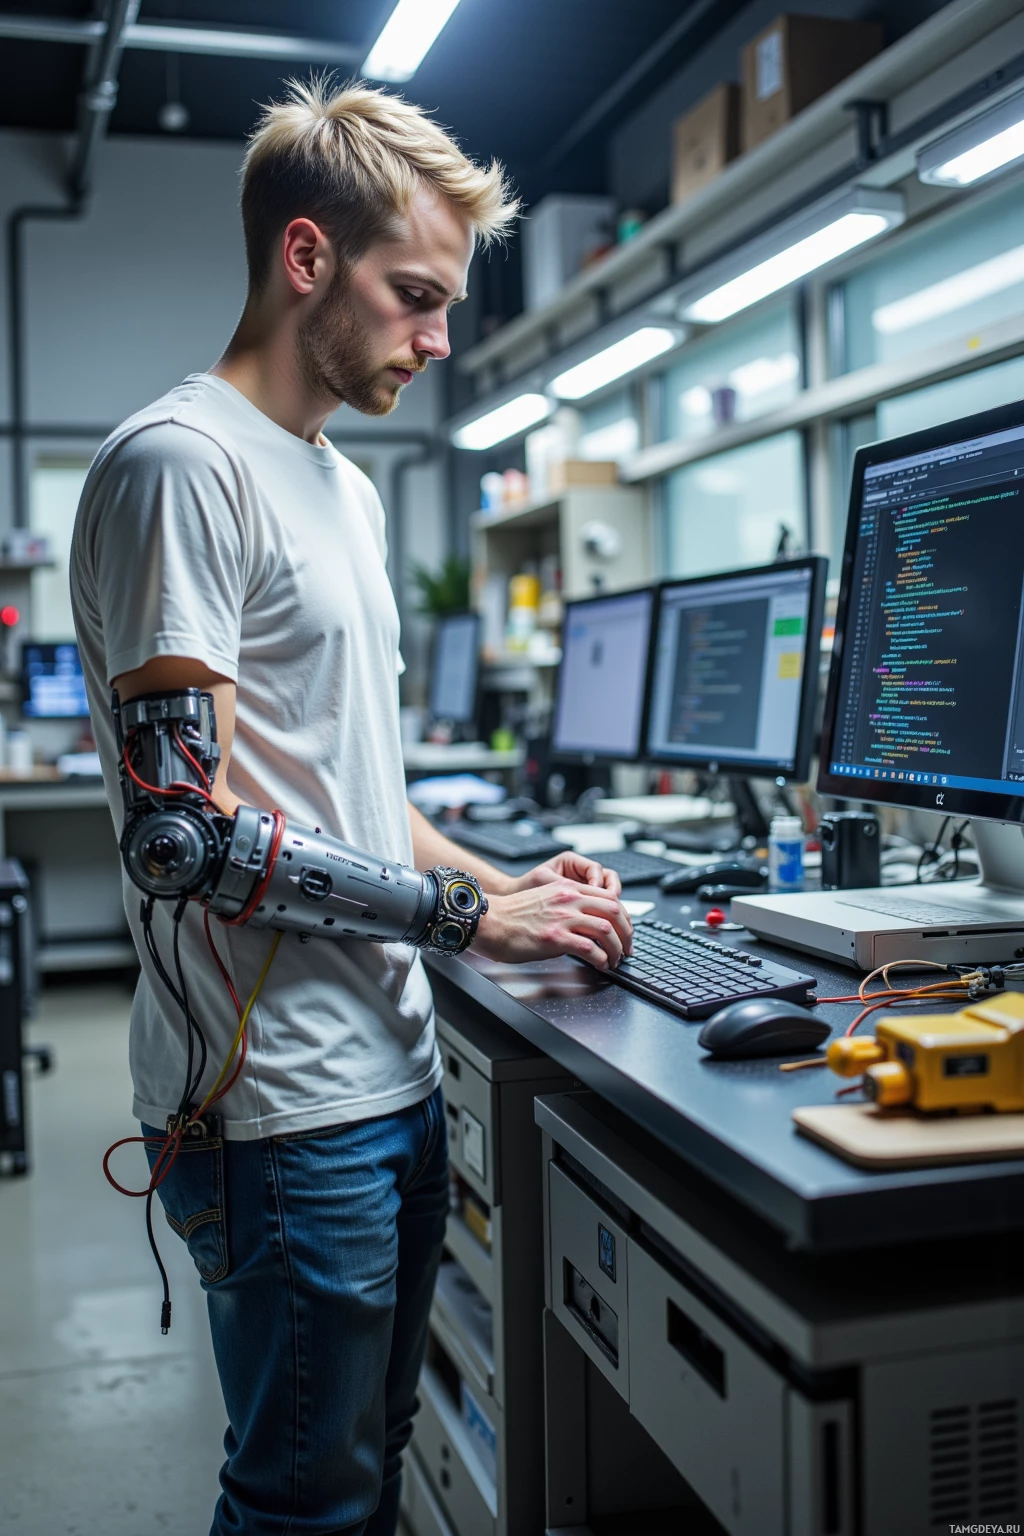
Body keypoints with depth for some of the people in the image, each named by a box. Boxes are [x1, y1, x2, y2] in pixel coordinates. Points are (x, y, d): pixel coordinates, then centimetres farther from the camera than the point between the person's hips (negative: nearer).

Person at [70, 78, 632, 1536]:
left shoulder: (347, 489, 17)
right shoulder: (182, 462, -13)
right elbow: (194, 817, -20)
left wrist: (499, 881, 7)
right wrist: (469, 914, -14)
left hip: (393, 1072, 9)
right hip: (285, 1102, -9)